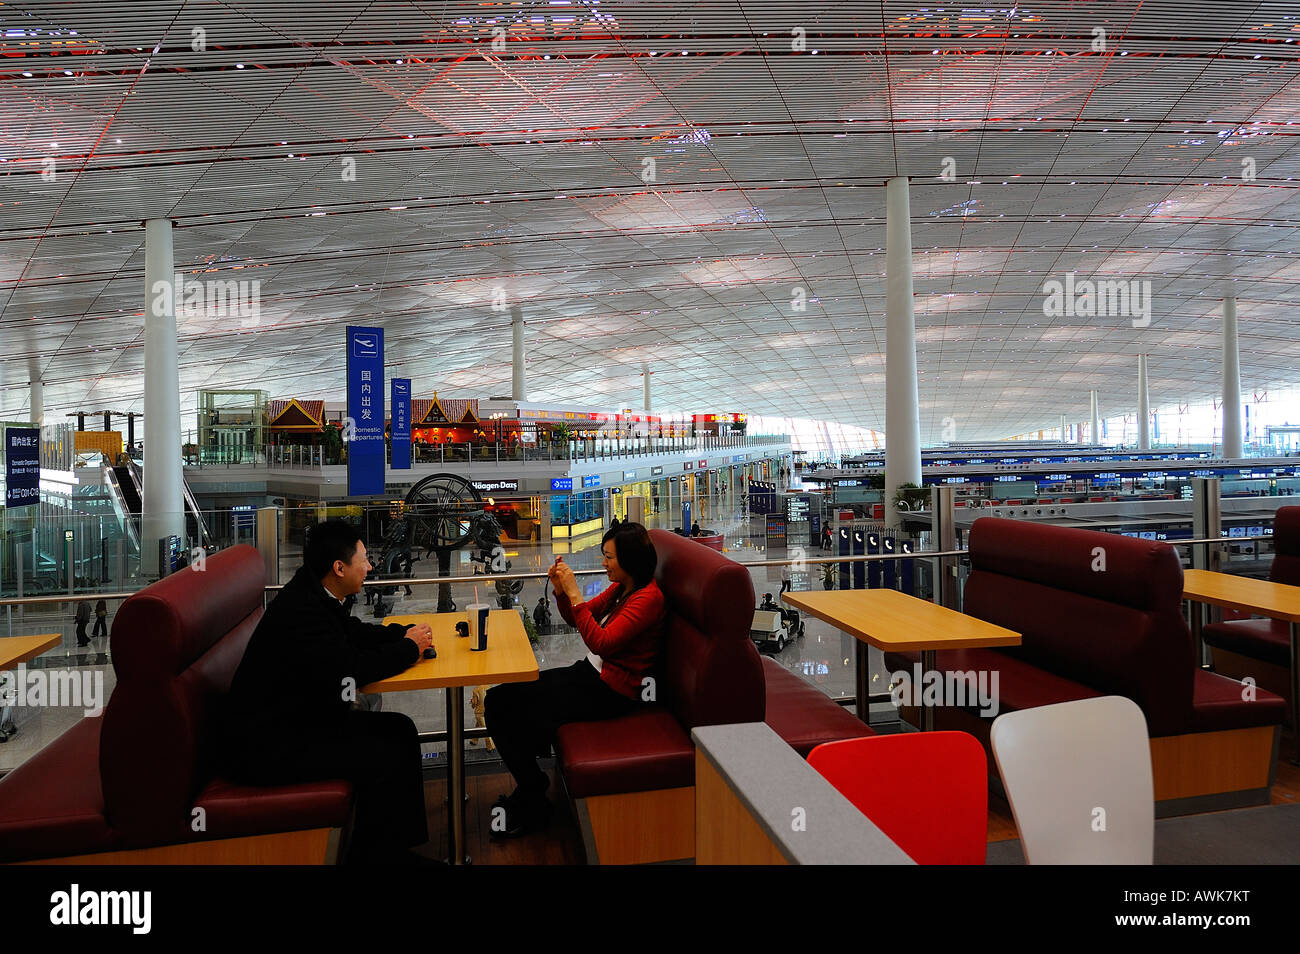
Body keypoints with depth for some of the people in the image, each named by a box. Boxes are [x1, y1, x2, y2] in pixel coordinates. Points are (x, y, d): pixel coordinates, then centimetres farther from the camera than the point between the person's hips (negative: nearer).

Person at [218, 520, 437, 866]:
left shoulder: (311, 593, 3)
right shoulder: (299, 610, -27)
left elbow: (354, 633, 18)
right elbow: (349, 670, -30)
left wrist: (406, 633, 2)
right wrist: (409, 647, -15)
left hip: (301, 716, 10)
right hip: (264, 745, -10)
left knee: (400, 730, 4)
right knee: (387, 758, -18)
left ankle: (398, 848, 11)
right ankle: (372, 855, 2)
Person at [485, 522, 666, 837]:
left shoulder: (648, 598, -19)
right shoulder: (621, 587, 9)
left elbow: (600, 643, -27)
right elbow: (577, 619, 17)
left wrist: (574, 593, -25)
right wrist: (560, 590, -1)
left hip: (612, 692, -9)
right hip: (592, 673, 9)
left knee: (502, 705, -13)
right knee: (498, 701, -1)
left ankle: (533, 804, 4)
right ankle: (529, 789, 10)